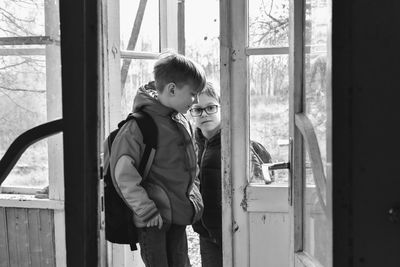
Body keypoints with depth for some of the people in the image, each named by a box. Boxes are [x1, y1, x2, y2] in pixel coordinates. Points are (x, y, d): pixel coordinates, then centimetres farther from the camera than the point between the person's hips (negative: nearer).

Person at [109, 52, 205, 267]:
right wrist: (147, 210, -19)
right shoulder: (139, 125, -17)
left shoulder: (181, 121, 9)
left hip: (179, 216, 8)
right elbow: (122, 173, -20)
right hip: (153, 219, -8)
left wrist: (193, 199, 15)